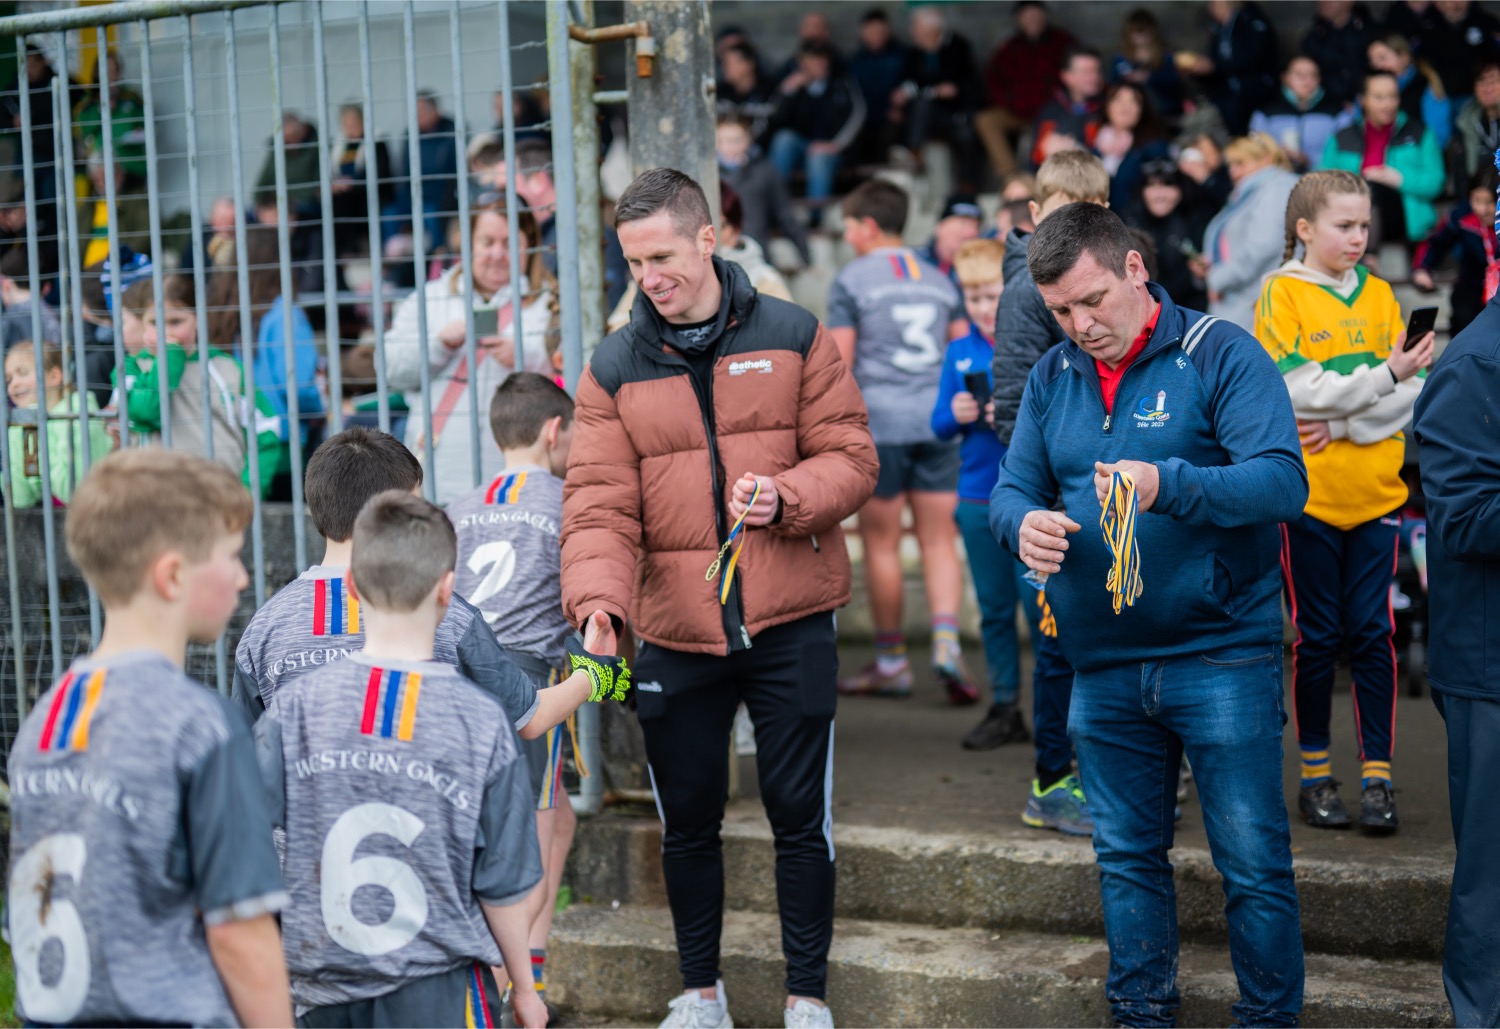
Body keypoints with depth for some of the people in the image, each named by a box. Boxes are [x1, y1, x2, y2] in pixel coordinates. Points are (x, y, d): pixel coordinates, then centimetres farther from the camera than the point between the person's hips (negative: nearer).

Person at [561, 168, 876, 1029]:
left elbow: (851, 457, 0)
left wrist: (788, 496, -19)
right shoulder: (615, 369, 2)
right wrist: (598, 593, -22)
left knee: (801, 814, 4)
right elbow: (599, 504, -4)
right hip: (676, 631, 2)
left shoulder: (793, 338, 0)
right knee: (688, 819, 12)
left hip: (790, 627, -1)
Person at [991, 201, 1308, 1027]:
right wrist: (1024, 524, -15)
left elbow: (1283, 482, -18)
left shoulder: (1221, 356, -8)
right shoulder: (1053, 377, 9)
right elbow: (1011, 488, 10)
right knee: (1127, 857, 14)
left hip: (1220, 656, -5)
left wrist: (1167, 484, -33)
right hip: (1102, 664, 5)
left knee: (1253, 861, 0)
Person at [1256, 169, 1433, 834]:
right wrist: (1384, 378, -19)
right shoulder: (1283, 293, -2)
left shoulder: (1379, 294, 9)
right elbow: (1295, 391, -14)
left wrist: (1342, 423, -12)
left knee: (1372, 633, 1)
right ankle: (1315, 773, 15)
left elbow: (1412, 396, 2)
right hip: (1309, 491, -3)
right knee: (1317, 635, 4)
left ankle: (1376, 775, 5)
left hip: (1374, 491, 3)